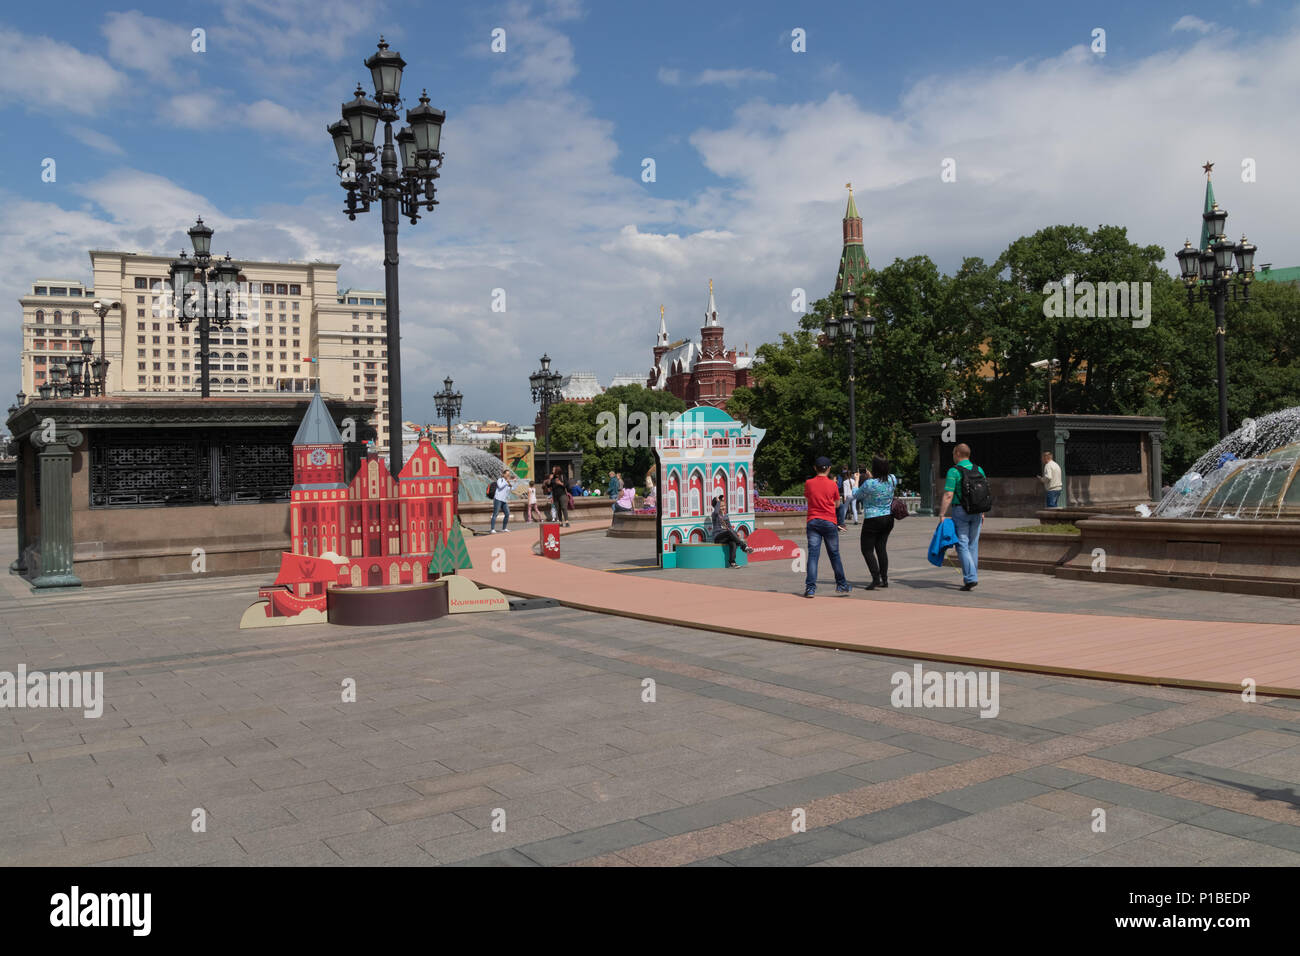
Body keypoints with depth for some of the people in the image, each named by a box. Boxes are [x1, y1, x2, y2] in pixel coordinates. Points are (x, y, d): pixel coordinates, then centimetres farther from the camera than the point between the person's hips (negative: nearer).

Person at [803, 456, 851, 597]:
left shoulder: (808, 483, 0)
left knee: (813, 554, -4)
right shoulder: (832, 484, -2)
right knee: (834, 554, 12)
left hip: (813, 522, 1)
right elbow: (837, 503, 11)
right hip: (829, 522, 0)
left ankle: (810, 587, -14)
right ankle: (841, 585, 24)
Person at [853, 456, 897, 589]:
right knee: (881, 548, 15)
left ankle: (876, 579, -8)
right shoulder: (892, 479, -3)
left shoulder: (869, 484, -21)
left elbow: (856, 495, -4)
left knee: (867, 550, 3)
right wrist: (871, 478, 22)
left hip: (873, 520, -6)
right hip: (889, 518, 6)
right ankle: (884, 579, 14)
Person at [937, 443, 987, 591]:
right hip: (976, 512, 6)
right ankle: (972, 577, 18)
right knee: (973, 545, 12)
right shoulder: (979, 469, 8)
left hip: (960, 511, -6)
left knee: (962, 545, -3)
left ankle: (970, 578, -13)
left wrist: (942, 514, -13)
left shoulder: (954, 471, -11)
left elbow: (948, 496, -16)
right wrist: (982, 512, 19)